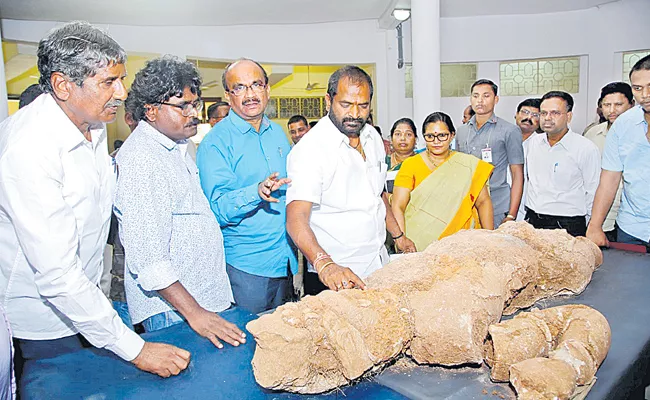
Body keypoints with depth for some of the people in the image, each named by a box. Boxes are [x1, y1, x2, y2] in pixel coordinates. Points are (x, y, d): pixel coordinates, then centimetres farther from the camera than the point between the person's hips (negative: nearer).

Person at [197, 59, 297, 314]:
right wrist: (257, 192, -34)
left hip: (285, 261, 6)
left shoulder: (277, 133, 8)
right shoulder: (216, 142, -12)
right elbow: (217, 209, -19)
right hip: (245, 265, -6)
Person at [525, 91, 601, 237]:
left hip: (567, 226, -4)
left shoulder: (587, 149, -9)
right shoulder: (534, 141, 7)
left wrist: (592, 232, -4)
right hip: (532, 221, 5)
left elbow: (594, 195, -5)